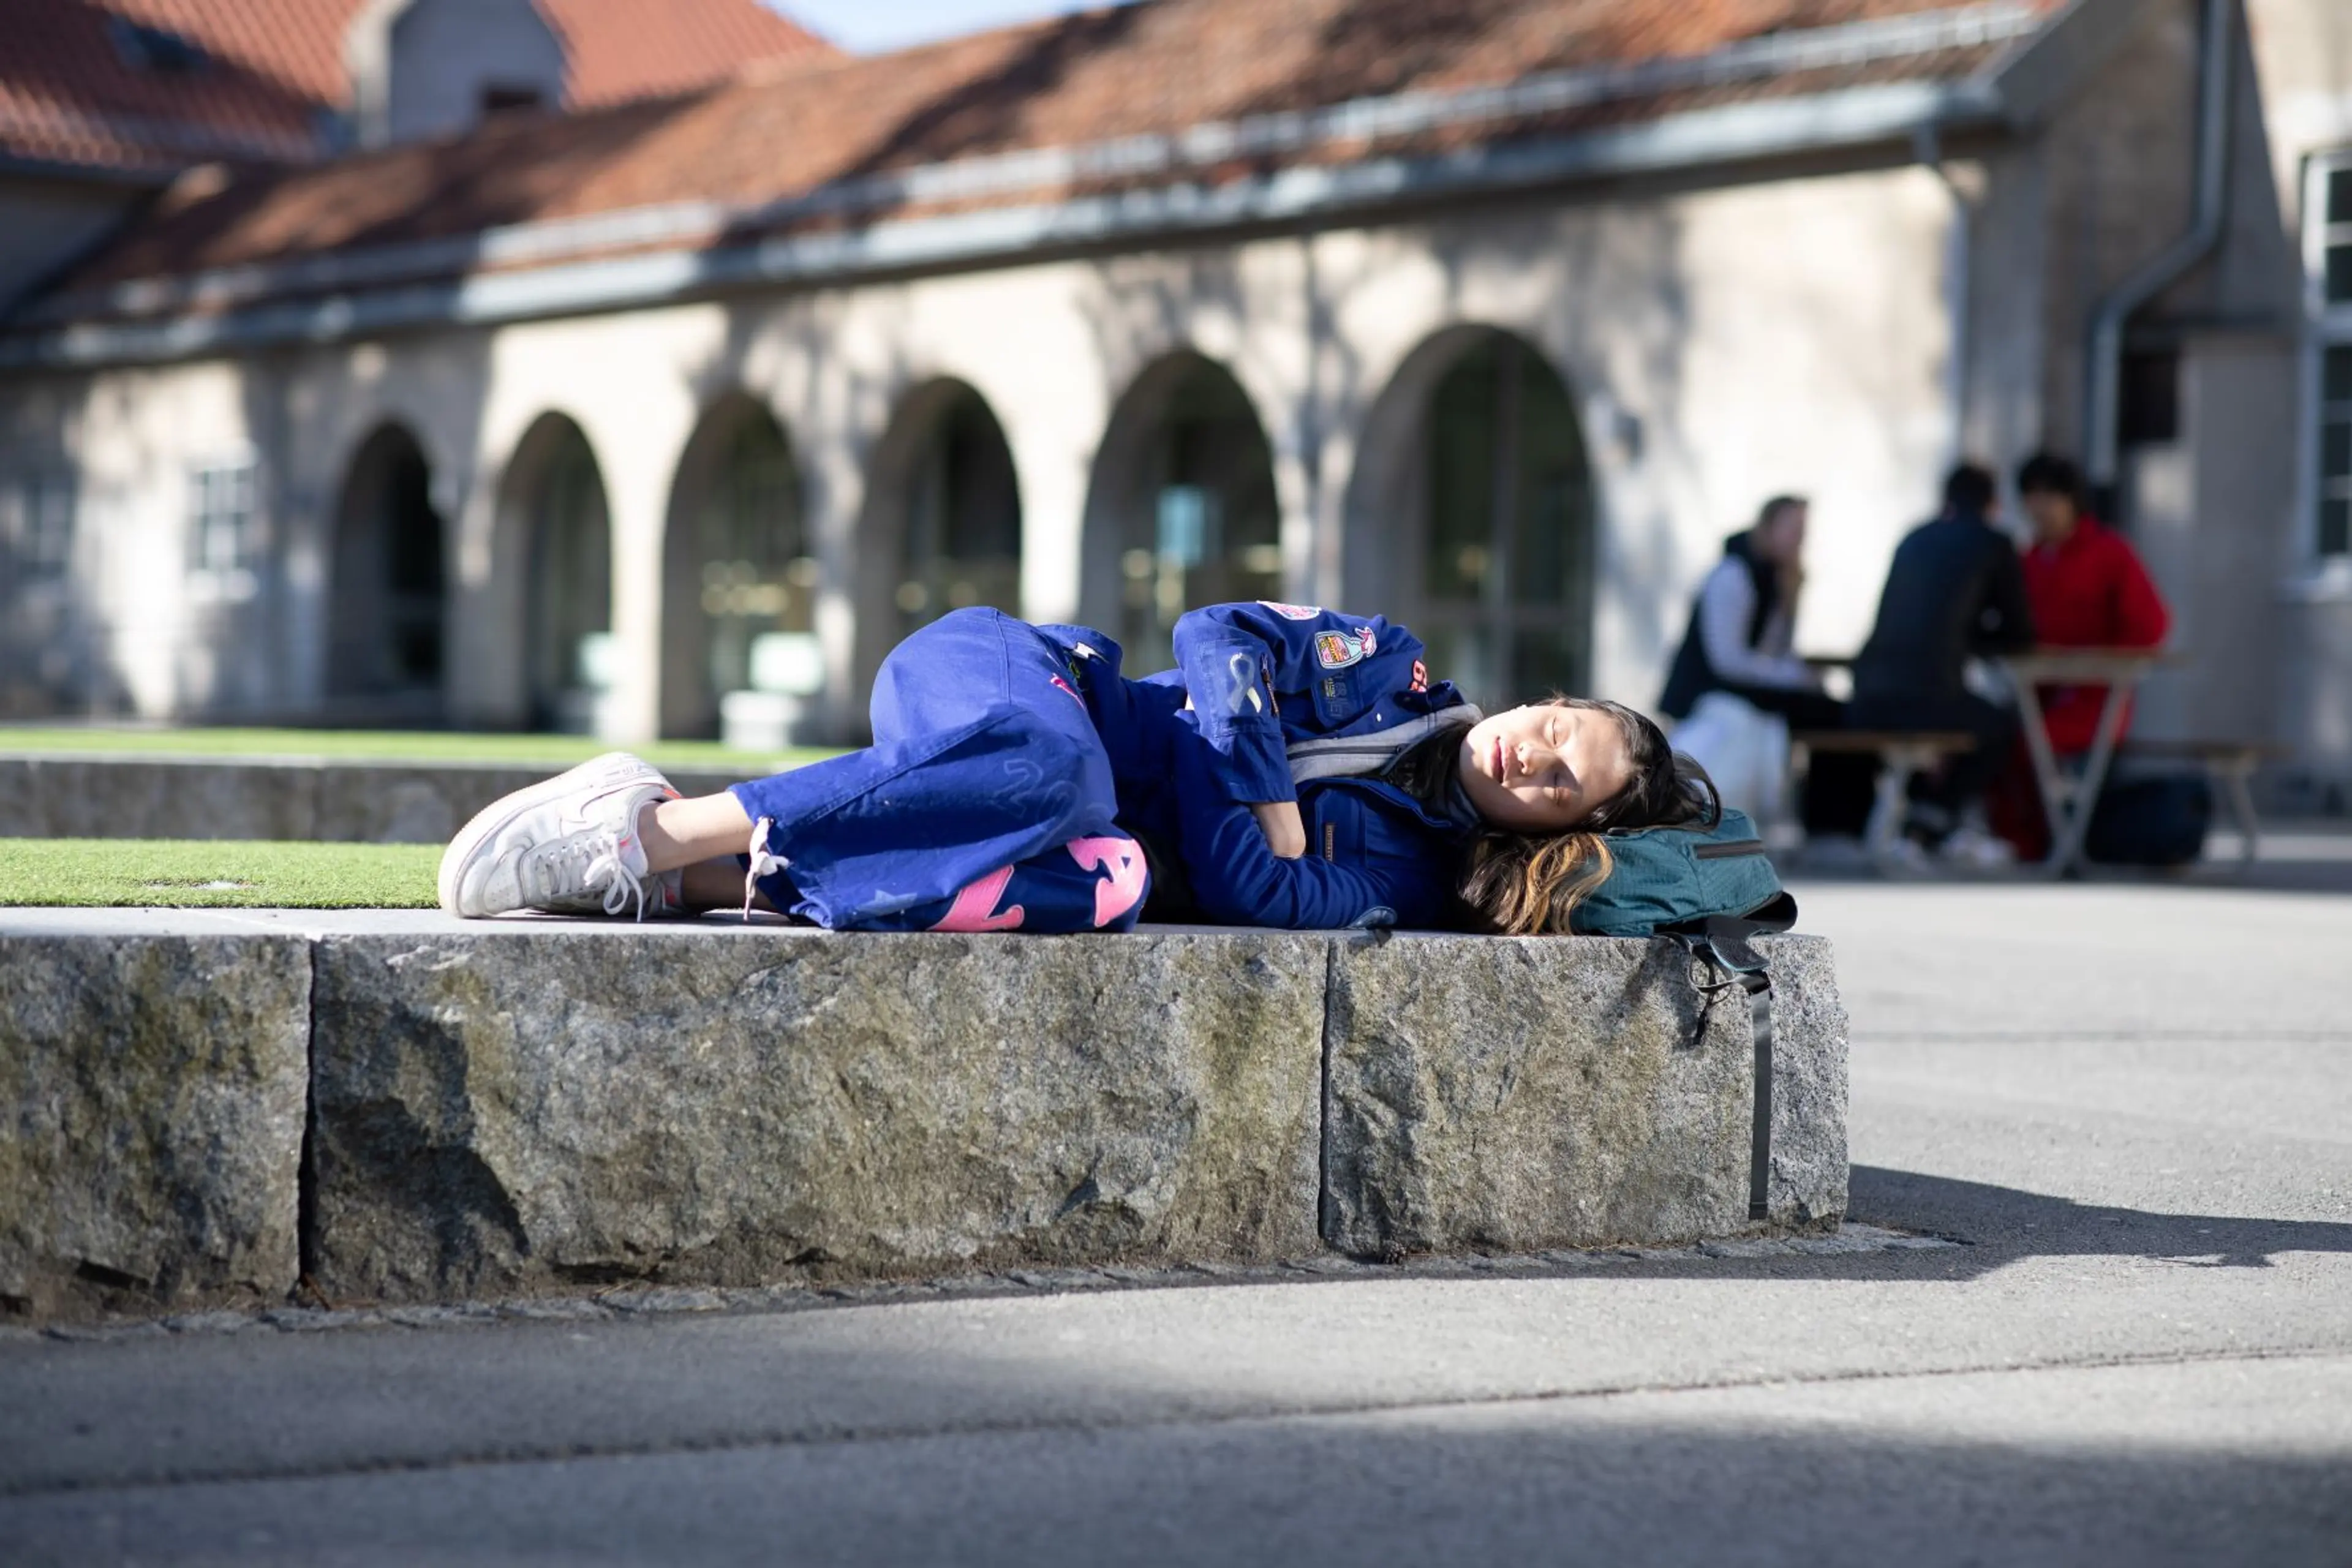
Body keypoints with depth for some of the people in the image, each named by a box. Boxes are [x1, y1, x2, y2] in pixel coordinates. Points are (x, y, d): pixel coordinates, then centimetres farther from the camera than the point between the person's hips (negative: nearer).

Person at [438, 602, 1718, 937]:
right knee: (1060, 764, -41)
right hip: (987, 676, -2)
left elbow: (1255, 898, -12)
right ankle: (654, 824, -37)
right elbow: (1218, 641, -1)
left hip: (1107, 824, 2)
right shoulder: (1390, 671, 7)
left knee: (1105, 887, -38)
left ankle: (673, 881, -33)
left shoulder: (1408, 868, 4)